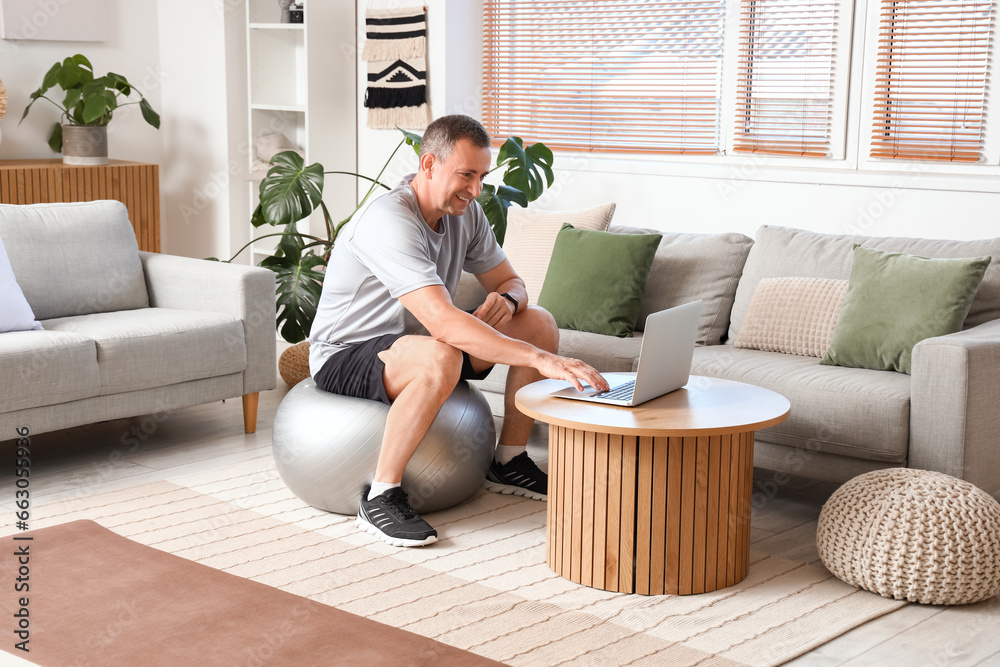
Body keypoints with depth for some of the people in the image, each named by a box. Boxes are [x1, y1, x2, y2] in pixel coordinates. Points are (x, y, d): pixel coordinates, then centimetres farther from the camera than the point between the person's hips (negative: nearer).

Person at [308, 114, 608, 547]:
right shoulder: (390, 222, -30)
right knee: (440, 359, -41)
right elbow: (444, 322, -41)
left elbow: (510, 282, 9)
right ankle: (381, 497, -27)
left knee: (540, 322, -2)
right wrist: (540, 359, -45)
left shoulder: (465, 213, -2)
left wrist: (506, 300, -18)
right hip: (345, 356, -9)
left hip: (416, 339, 9)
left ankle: (509, 463, 9)